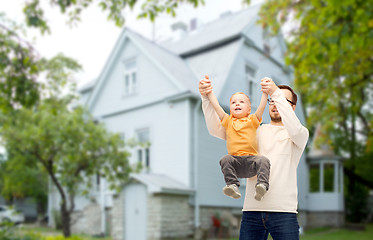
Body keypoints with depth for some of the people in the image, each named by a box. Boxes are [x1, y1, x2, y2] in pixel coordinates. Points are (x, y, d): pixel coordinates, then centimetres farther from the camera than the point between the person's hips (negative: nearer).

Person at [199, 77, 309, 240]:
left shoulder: (301, 133, 10)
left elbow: (295, 130, -16)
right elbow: (216, 129, 10)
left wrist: (277, 93, -21)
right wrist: (206, 98, -4)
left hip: (283, 210, -2)